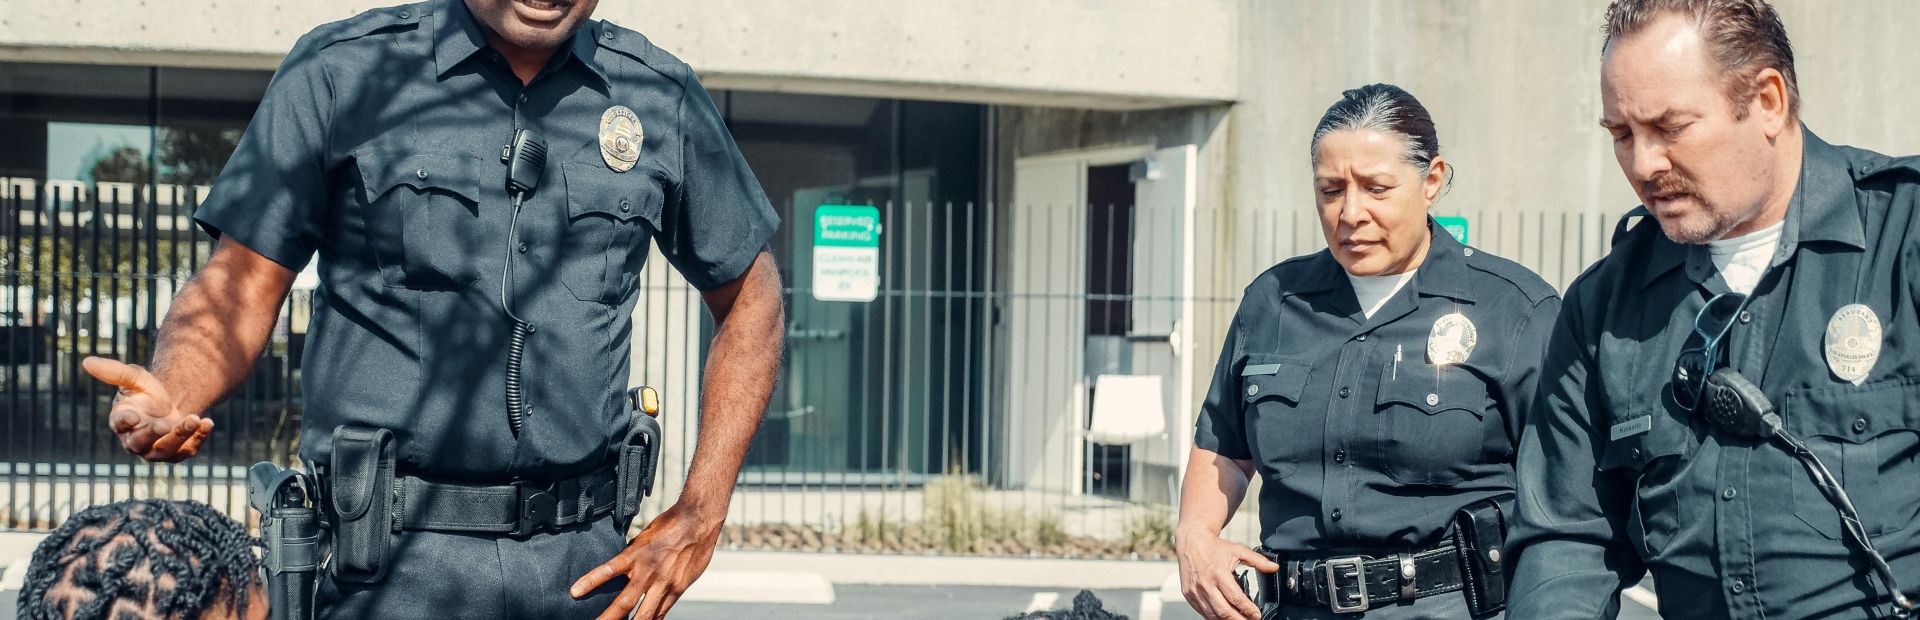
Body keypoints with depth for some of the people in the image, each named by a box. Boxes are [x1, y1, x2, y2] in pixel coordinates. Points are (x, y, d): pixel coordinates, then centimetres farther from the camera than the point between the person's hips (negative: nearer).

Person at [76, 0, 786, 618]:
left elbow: (748, 292, 17)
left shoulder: (660, 98, 6)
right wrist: (169, 404, -23)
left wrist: (700, 513, 7)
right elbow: (242, 284, -1)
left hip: (584, 562, 2)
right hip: (392, 559, -2)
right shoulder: (342, 72, 0)